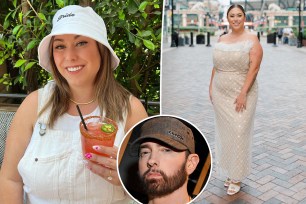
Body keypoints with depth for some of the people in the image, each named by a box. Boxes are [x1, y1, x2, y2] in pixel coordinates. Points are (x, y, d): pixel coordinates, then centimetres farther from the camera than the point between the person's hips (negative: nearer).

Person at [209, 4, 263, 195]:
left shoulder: (252, 39, -6)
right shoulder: (222, 39, 10)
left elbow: (254, 68, -13)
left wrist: (243, 93, -20)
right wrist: (211, 87, 9)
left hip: (241, 93, -5)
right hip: (221, 94, 5)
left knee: (239, 133, -4)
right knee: (224, 133, 10)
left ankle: (237, 177, 10)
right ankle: (229, 171, 25)